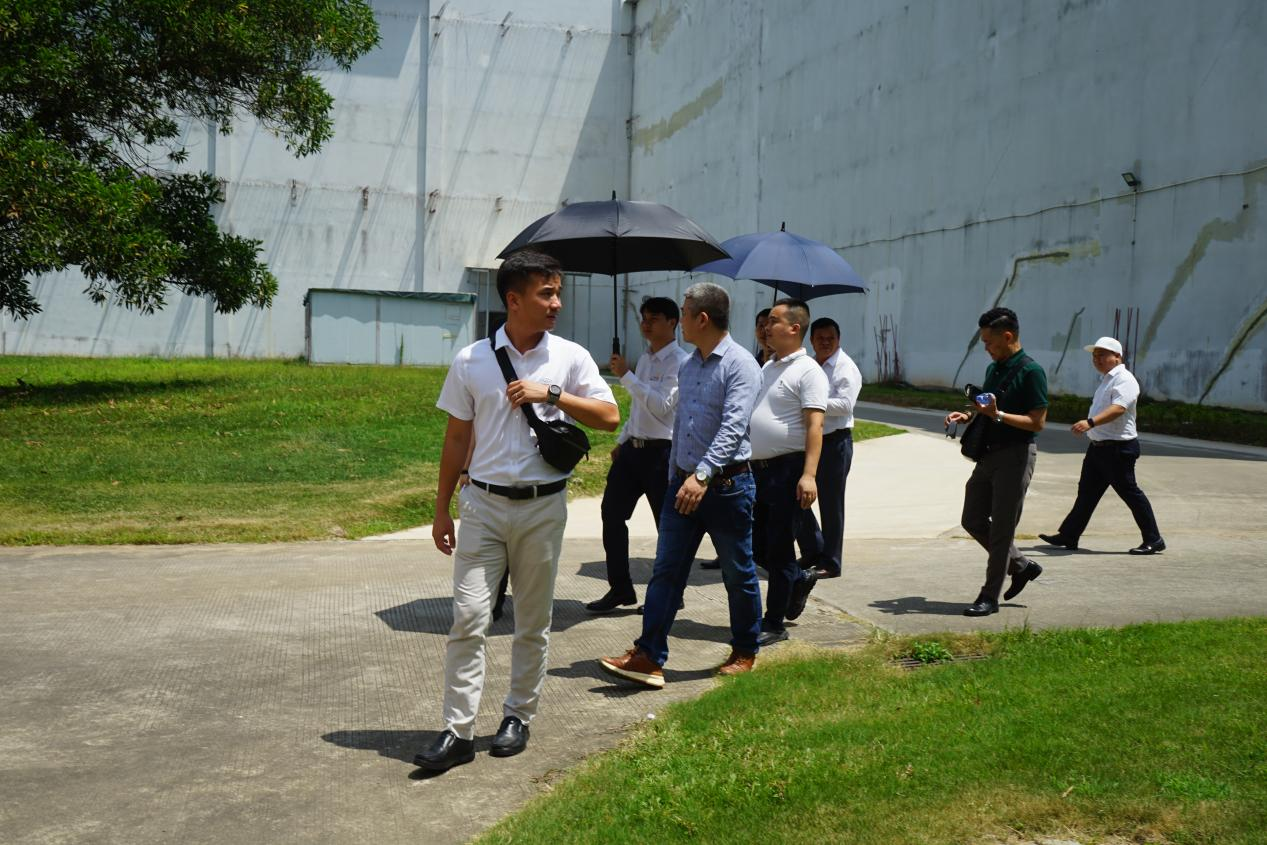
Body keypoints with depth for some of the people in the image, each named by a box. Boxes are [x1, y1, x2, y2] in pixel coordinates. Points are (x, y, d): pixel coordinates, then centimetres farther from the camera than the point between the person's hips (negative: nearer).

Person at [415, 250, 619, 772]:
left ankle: (518, 717, 25)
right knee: (468, 617, -5)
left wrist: (552, 393, -14)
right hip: (484, 503, 0)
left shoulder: (571, 357, 1)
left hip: (542, 506, 1)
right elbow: (456, 438, 7)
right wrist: (441, 509, 7)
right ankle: (457, 731, 1)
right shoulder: (472, 361, 1)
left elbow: (609, 417, -4)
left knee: (533, 622, 10)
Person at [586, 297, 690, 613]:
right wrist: (621, 441, 20)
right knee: (612, 513, 6)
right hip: (633, 448, 8)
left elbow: (662, 406, -23)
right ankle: (620, 588, 16)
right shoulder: (644, 360, 15)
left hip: (661, 452, -8)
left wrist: (626, 375, -22)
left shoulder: (679, 362, -12)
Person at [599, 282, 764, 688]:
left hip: (726, 484, -7)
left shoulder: (740, 365, -12)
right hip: (683, 482, 7)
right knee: (666, 571, 0)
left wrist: (703, 475, -32)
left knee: (738, 575, 8)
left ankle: (745, 653, 24)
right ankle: (649, 657, 0)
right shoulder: (688, 367, 13)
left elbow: (732, 429, -23)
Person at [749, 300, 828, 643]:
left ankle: (774, 624, 10)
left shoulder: (807, 371, -10)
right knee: (757, 544, 13)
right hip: (759, 469, 8)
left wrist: (808, 475, -26)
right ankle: (799, 579, 35)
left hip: (788, 470, -8)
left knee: (779, 550, 0)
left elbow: (814, 425, -18)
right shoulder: (767, 368, 16)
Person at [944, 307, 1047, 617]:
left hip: (1015, 456, -9)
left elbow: (1037, 422, -18)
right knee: (973, 520, 11)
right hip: (989, 453, 9)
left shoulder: (1031, 371, -14)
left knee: (1001, 529, -2)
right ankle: (1021, 566, 27)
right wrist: (968, 417, 5)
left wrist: (998, 415, -26)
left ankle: (989, 597, 6)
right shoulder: (993, 369, 13)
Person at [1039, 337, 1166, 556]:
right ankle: (1068, 536, 15)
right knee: (1087, 491, 11)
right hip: (1098, 447, 10)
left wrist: (1090, 422, -44)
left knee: (1130, 493, -4)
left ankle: (1153, 540, 6)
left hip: (1118, 449, -10)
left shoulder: (1124, 380, -14)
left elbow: (1118, 408, -32)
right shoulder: (1106, 380, 18)